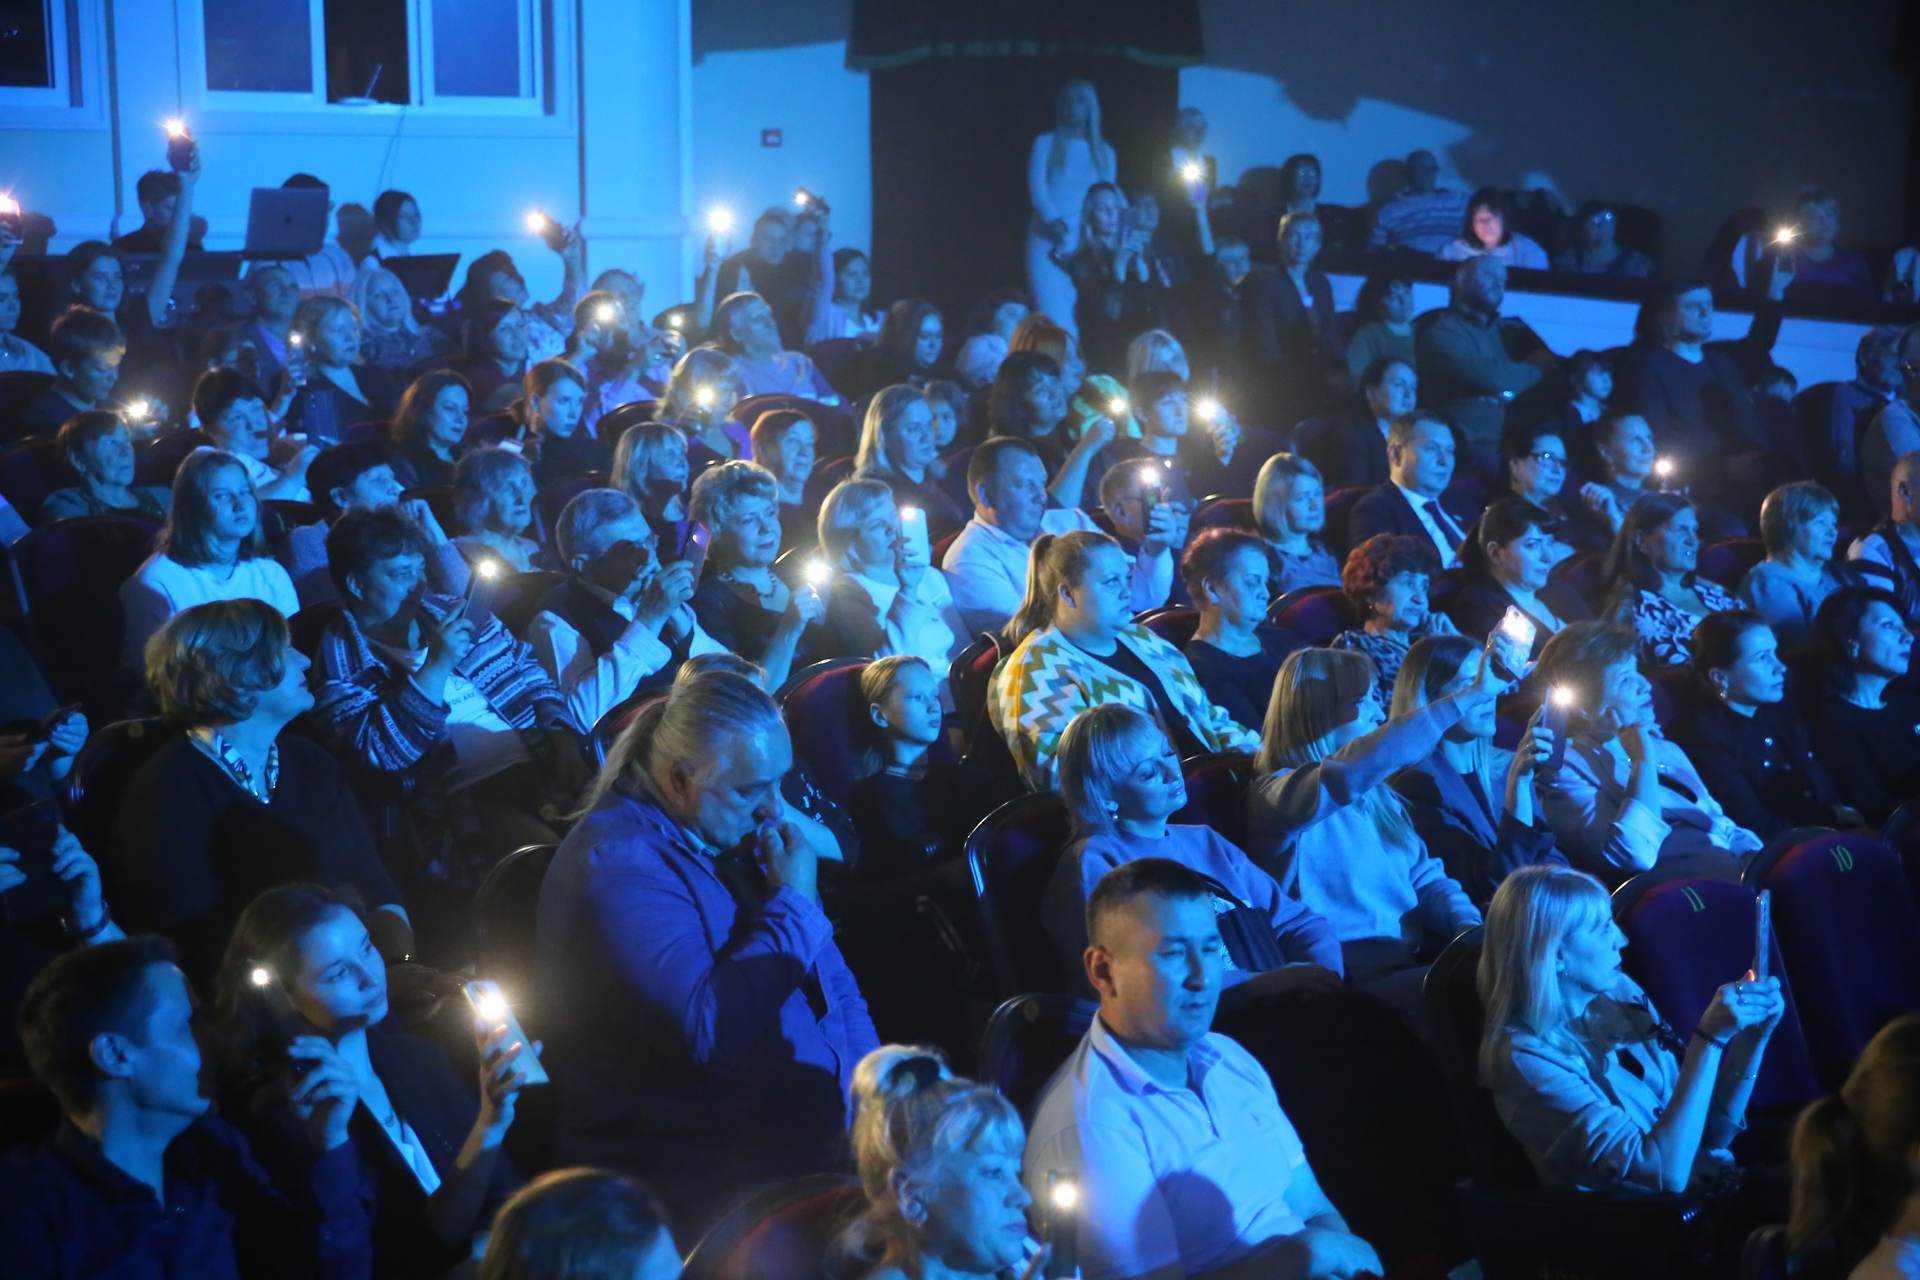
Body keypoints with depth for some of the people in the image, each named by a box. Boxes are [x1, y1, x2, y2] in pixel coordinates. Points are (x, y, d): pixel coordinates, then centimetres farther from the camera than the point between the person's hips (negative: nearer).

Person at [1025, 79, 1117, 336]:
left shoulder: (1104, 152, 16)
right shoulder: (1045, 143, 9)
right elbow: (1037, 188, -3)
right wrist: (1055, 222, -18)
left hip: (1087, 245, 3)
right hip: (1048, 242, -3)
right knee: (1055, 321, -15)